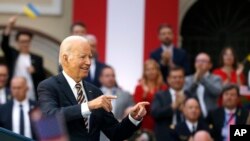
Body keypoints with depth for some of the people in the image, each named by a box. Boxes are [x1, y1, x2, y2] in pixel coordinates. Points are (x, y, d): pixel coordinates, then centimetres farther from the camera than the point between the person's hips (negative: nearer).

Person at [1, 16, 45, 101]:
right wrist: (9, 26, -18)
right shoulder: (12, 55, 12)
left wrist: (34, 71, -13)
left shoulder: (37, 59, 11)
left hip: (31, 97, 0)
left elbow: (42, 77, 9)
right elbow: (4, 45, -5)